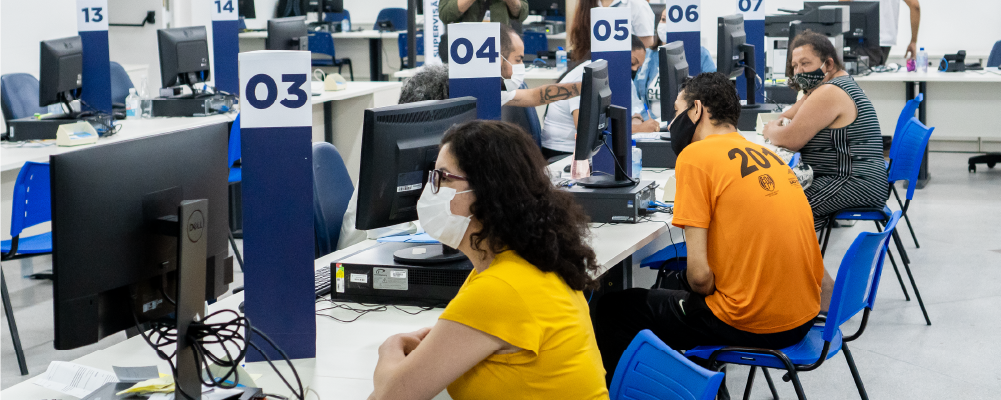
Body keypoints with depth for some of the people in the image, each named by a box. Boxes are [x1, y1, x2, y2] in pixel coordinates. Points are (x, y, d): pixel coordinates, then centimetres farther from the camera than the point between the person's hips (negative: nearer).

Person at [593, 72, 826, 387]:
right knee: (677, 282, 34)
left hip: (750, 324, -8)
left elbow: (699, 274, -16)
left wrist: (709, 291, 4)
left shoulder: (696, 155, -11)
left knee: (611, 310, 9)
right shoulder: (766, 155, 11)